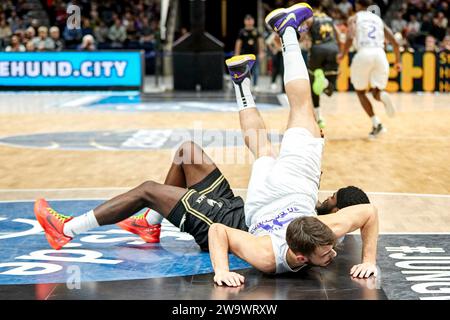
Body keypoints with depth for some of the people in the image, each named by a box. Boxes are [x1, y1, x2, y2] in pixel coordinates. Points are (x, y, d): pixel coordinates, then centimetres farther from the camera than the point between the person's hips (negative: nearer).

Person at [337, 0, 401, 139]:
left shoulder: (354, 18, 13)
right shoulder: (378, 19, 25)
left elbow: (350, 38, -7)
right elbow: (394, 42, 17)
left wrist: (342, 54, 8)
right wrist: (398, 61, 28)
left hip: (364, 54, -3)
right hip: (380, 54, 3)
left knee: (360, 91, 17)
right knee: (376, 92, 14)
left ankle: (376, 124, 1)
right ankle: (383, 96, -27)